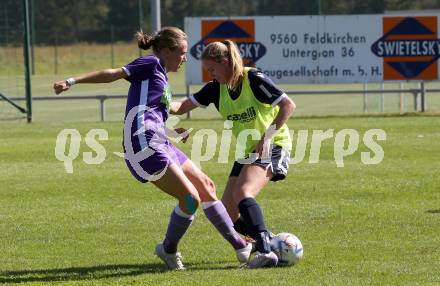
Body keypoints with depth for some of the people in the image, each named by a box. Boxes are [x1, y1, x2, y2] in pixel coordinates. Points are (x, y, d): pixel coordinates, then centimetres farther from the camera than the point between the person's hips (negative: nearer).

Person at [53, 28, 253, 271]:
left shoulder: (160, 76, 23)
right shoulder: (151, 64, -3)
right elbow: (114, 74, -13)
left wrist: (173, 132, 33)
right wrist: (73, 81, -22)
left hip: (160, 144, 10)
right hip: (144, 145, -10)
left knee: (206, 186, 13)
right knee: (190, 199, -9)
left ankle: (241, 246, 20)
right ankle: (168, 249, 13)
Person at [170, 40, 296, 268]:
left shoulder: (253, 79, -16)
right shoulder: (216, 88, 2)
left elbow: (288, 105, -19)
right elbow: (182, 107, 0)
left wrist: (267, 136, -26)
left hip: (272, 147, -8)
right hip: (247, 152, 8)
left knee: (242, 192, -32)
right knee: (228, 216, 0)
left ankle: (266, 252, -39)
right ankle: (267, 240, 19)